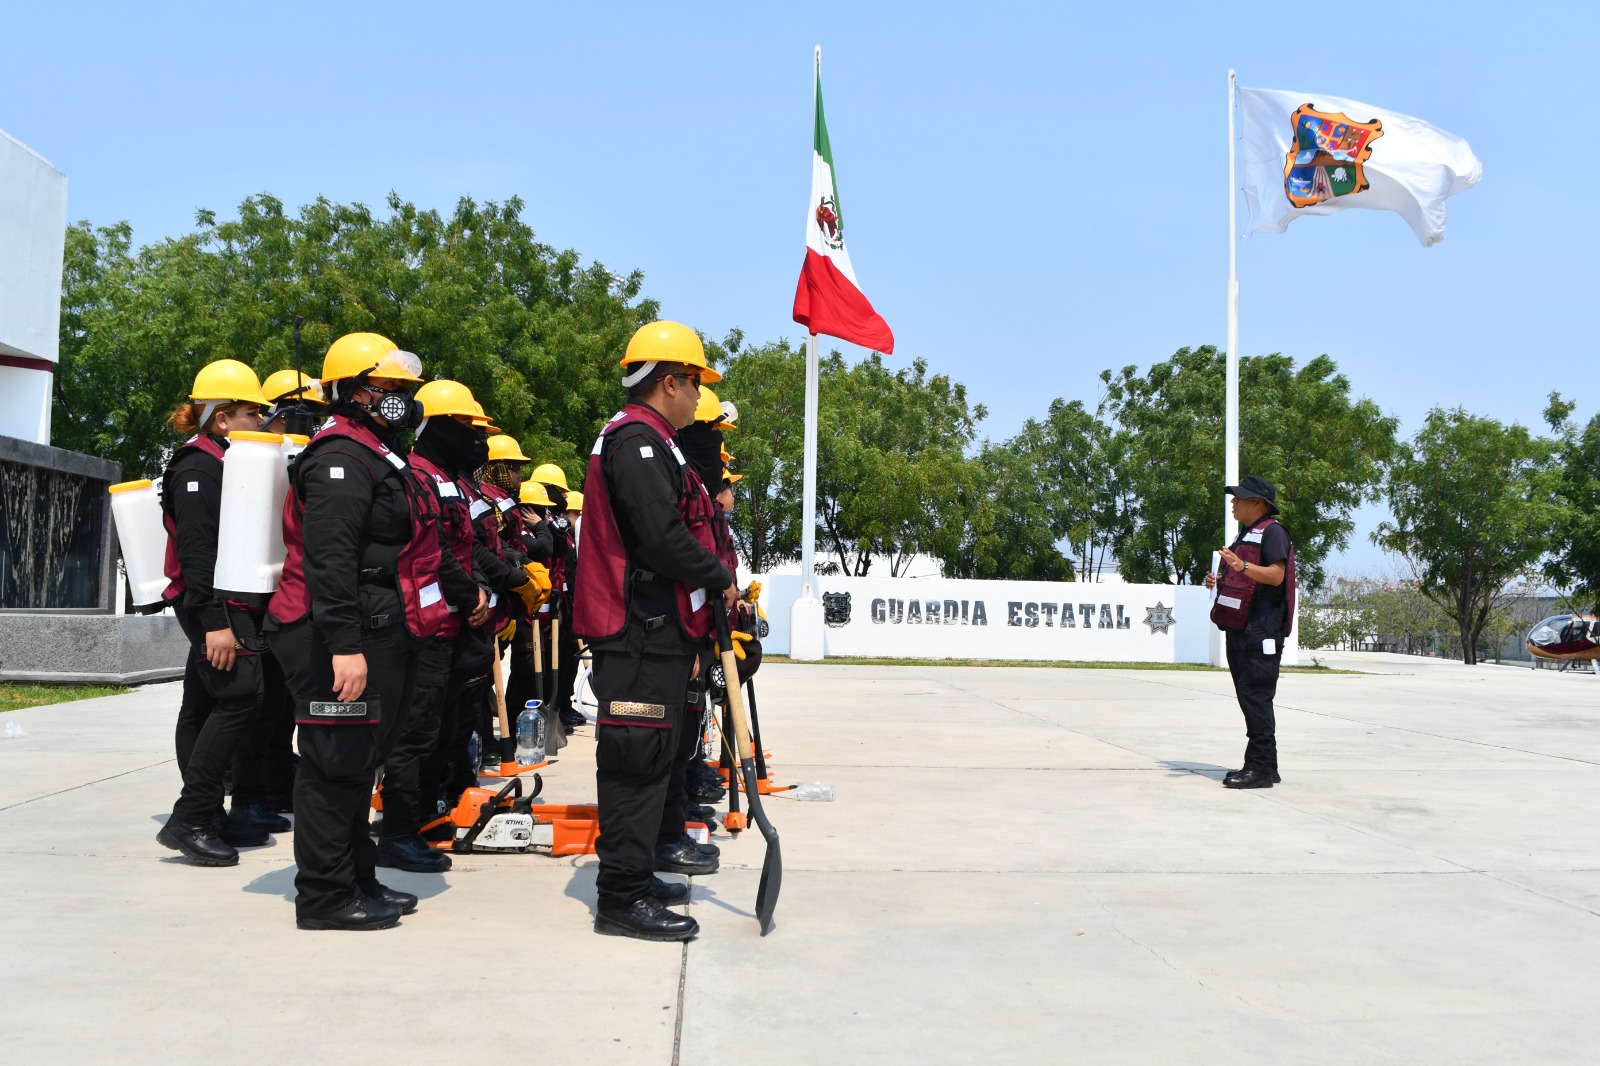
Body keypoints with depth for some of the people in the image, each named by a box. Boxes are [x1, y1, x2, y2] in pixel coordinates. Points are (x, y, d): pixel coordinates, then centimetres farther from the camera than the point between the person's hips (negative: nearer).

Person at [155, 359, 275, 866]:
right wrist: (215, 621, -27)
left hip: (226, 604, 10)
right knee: (242, 694, -17)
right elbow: (196, 550, -21)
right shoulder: (197, 468, -12)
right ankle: (188, 819, -14)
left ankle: (207, 816, 17)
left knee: (203, 705, 11)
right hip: (212, 604, -10)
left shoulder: (225, 463, 19)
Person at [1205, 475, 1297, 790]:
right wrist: (1219, 581, 15)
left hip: (1261, 629, -10)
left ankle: (1262, 767, -9)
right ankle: (1257, 765, 17)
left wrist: (1241, 566, -33)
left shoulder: (1272, 531, -7)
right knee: (1248, 696, 12)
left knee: (1256, 697, -11)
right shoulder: (1246, 534, 24)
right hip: (1240, 626, 10)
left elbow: (1276, 575, -20)